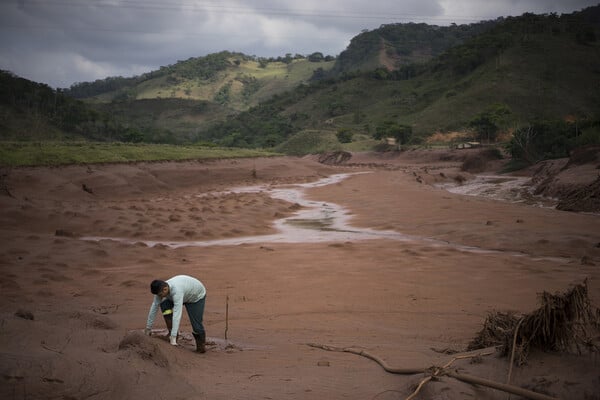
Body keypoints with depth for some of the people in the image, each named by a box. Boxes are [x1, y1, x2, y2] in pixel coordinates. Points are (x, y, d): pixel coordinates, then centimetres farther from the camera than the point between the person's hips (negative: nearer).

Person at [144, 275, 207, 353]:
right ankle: (171, 332, -9)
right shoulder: (160, 290, -25)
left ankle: (200, 345, 14)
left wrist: (173, 337, -51)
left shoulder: (176, 291, -46)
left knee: (196, 323, -14)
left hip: (197, 296, -6)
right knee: (163, 305, -18)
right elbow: (154, 308, -15)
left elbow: (177, 314, -49)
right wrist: (148, 328, -8)